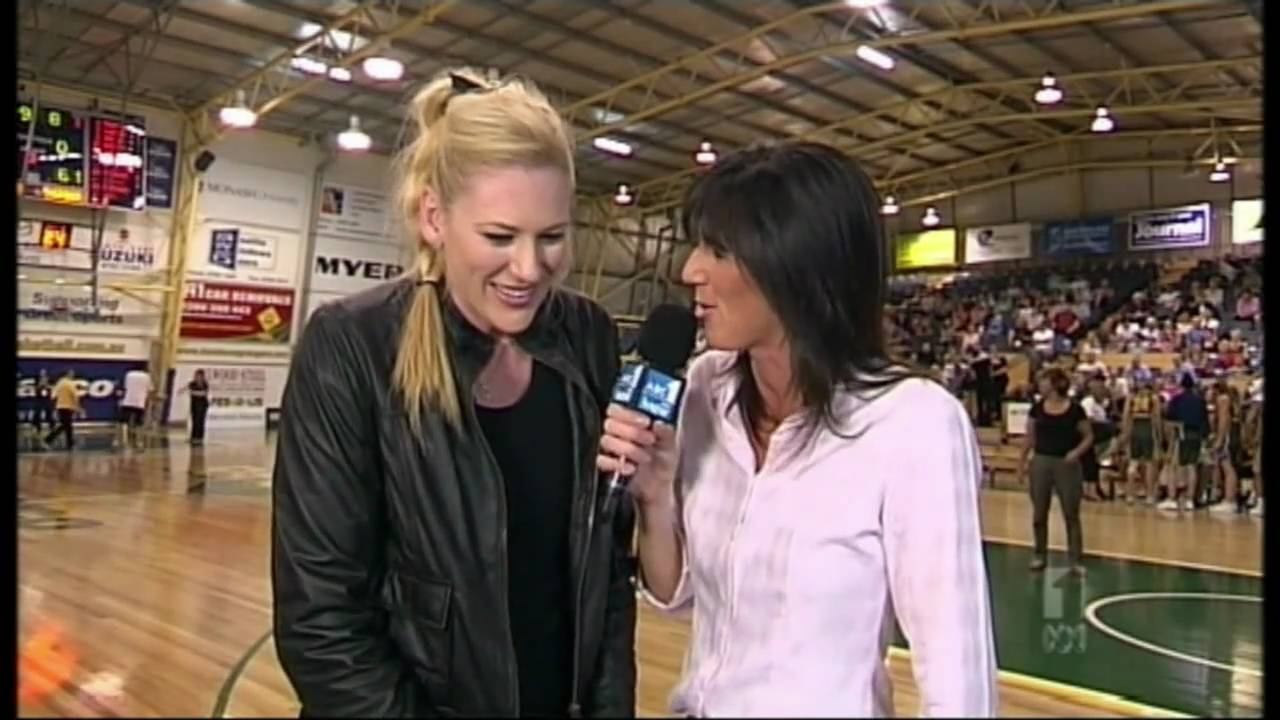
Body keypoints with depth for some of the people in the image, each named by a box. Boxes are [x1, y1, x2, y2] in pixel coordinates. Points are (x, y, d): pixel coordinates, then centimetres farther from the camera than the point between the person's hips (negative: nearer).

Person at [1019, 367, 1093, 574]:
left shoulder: (1075, 409, -6)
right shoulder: (1037, 408, 2)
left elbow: (1088, 436, 1)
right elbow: (1029, 437, 8)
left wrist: (1077, 452, -16)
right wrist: (1022, 462, 7)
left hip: (1066, 464, -3)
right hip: (1041, 462, 3)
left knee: (1071, 514, 1)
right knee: (1039, 514, 8)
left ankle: (1076, 560, 8)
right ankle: (1040, 555, 22)